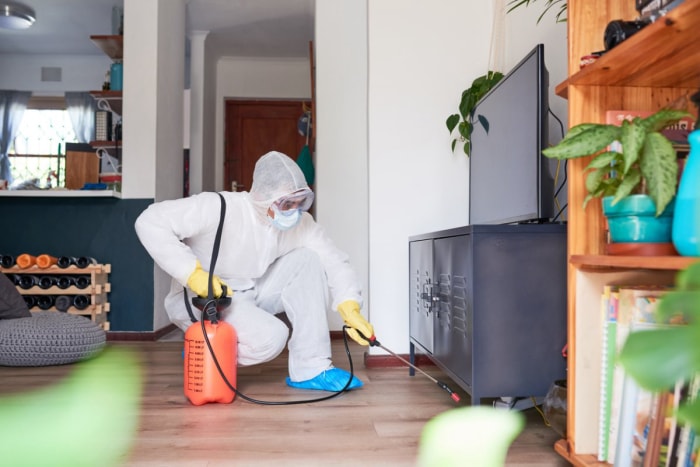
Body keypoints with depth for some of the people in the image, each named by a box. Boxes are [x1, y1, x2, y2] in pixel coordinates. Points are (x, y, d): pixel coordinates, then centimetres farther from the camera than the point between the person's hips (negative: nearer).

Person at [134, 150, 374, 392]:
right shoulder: (221, 208, -25)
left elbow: (334, 261, -5)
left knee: (307, 259, -13)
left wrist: (350, 308, -22)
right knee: (271, 336, -30)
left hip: (252, 292, 7)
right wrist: (193, 273, -34)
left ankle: (311, 369, -11)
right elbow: (150, 222, -28)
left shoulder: (300, 222, -8)